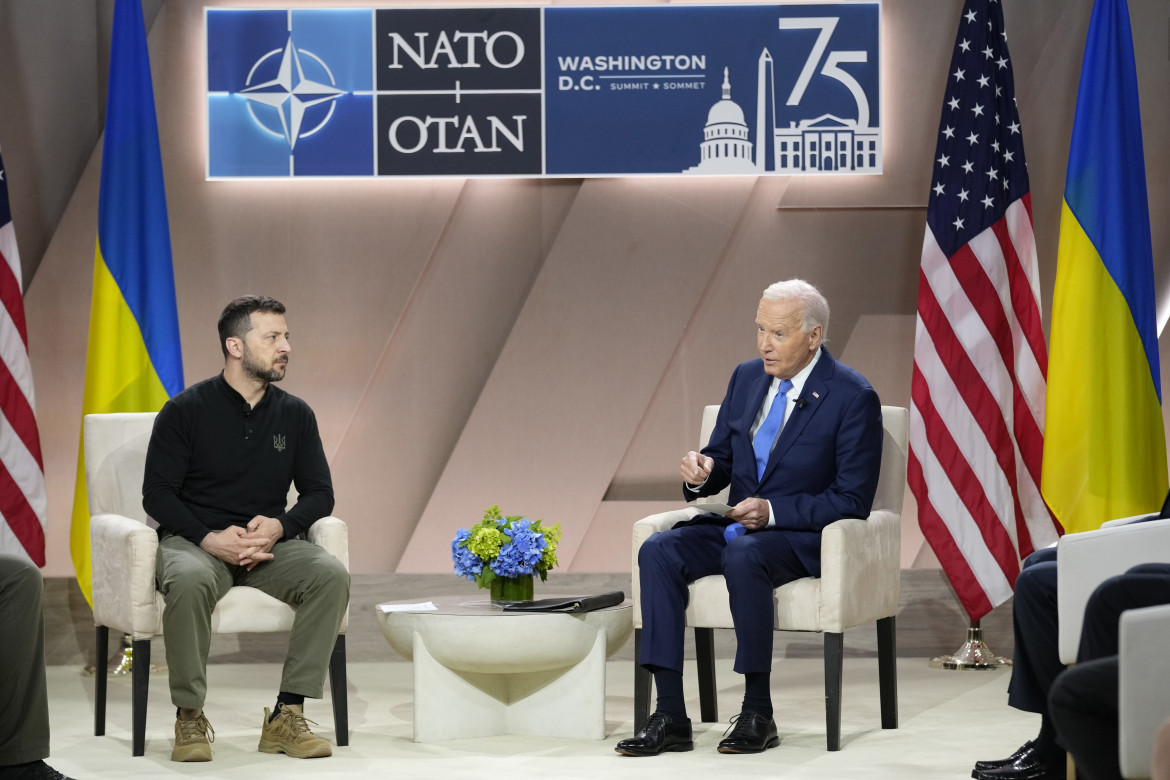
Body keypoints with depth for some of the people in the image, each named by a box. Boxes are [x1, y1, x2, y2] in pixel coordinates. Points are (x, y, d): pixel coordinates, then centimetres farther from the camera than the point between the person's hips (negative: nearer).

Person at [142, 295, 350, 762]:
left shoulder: (295, 414, 9)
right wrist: (212, 539, -19)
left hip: (268, 546, 3)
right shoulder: (186, 411, -2)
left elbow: (320, 494, 10)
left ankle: (286, 715, -22)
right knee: (190, 581, -39)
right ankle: (189, 718, -23)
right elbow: (157, 495, -4)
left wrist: (279, 526, -11)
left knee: (331, 575, -26)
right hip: (194, 541, -3)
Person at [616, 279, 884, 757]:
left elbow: (853, 501, -12)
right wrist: (701, 473, -8)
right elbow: (721, 459, 17)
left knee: (742, 556, -38)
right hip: (735, 523, 6)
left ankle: (758, 713, -25)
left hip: (802, 535, -6)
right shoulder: (747, 378, 9)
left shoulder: (853, 397, -10)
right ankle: (670, 718, -24)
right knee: (658, 552, -21)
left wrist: (772, 512, -21)